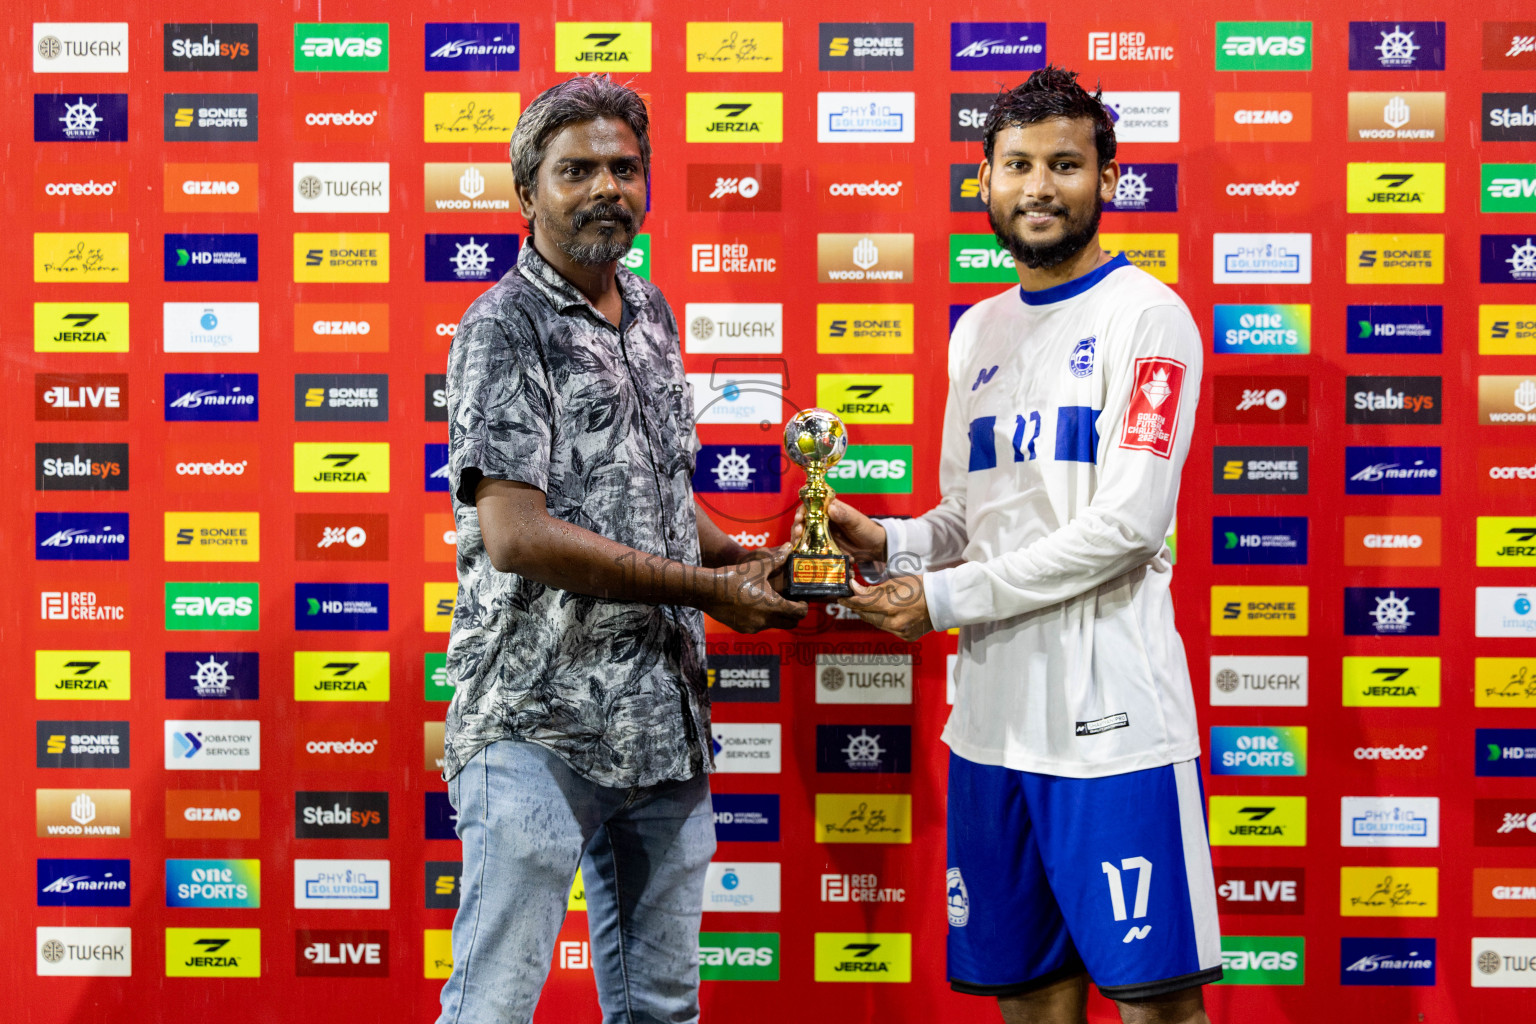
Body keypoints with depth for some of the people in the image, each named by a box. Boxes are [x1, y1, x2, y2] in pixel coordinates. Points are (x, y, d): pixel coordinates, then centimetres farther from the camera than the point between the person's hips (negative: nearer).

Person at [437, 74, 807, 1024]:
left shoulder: (651, 314, 14)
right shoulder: (505, 329, -8)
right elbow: (515, 535, -19)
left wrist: (745, 561, 5)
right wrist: (704, 587, -16)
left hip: (663, 721, 7)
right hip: (539, 728, -7)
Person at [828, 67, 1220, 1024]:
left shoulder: (1146, 315, -5)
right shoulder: (977, 330, 16)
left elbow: (1127, 522, -15)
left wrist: (944, 599, -13)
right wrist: (887, 542, 0)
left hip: (1112, 717, -6)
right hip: (993, 713, 6)